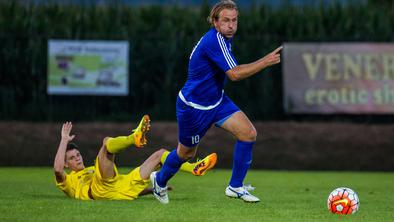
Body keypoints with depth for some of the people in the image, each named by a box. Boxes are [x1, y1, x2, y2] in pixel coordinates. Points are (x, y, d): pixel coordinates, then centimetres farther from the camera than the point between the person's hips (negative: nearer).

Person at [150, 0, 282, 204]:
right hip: (193, 107, -8)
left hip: (216, 101, 8)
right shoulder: (214, 40, -30)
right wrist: (266, 61, -39)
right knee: (186, 153, 12)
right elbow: (234, 74, -38)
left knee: (248, 133, -9)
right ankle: (160, 180, 43)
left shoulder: (223, 37, -1)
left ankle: (235, 187, 2)